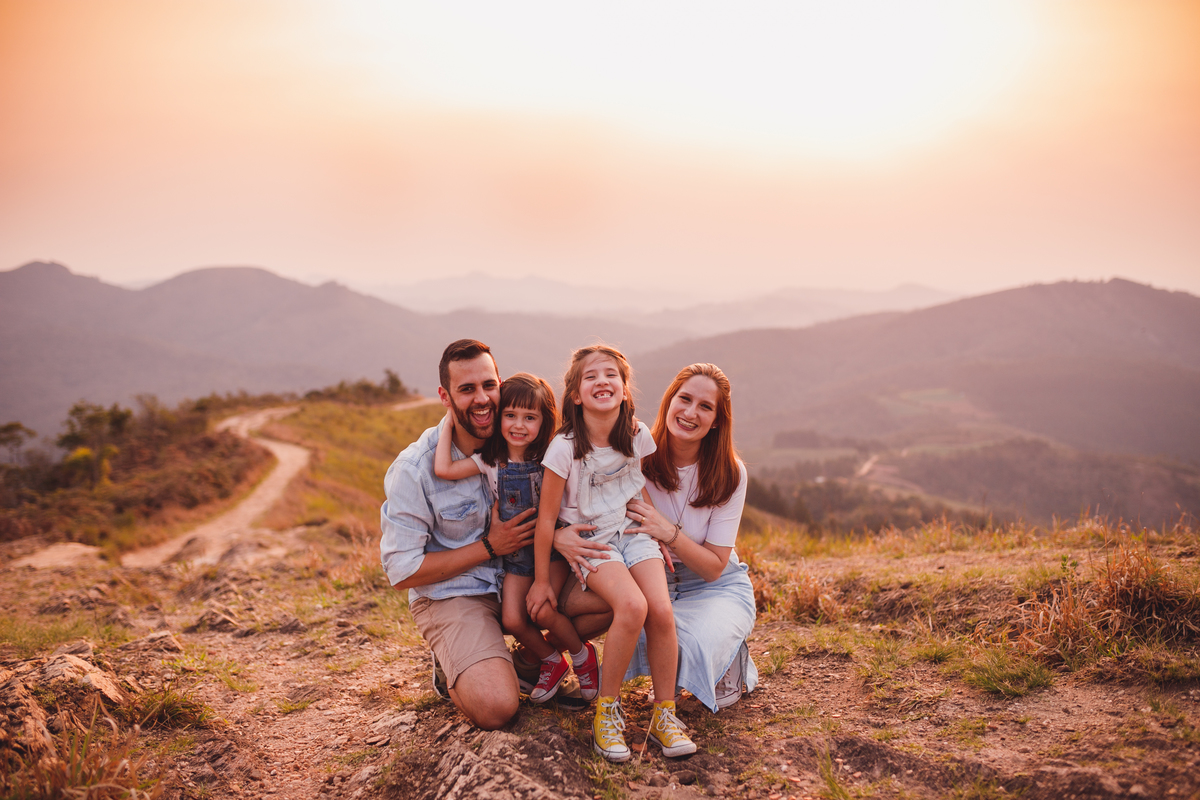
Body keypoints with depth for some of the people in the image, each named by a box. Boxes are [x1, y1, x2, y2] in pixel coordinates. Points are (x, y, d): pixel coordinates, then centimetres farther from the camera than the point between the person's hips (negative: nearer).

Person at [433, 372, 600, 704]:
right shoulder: (490, 461, -5)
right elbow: (443, 469, -15)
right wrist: (448, 423, -9)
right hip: (515, 550, 3)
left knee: (542, 610, -22)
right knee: (512, 619, -10)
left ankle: (582, 654, 7)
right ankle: (552, 661, 18)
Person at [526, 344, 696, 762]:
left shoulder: (637, 434, -2)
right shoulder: (565, 448, -15)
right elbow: (547, 517, -9)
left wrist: (658, 538, 17)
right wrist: (541, 580, -4)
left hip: (633, 532, 4)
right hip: (590, 540, -4)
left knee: (662, 610, -19)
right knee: (632, 607, -28)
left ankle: (664, 713, -2)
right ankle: (606, 710, -11)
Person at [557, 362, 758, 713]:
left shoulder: (728, 473, -13)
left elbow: (714, 567, -14)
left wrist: (669, 532, -31)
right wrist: (558, 534, -34)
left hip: (716, 588, -1)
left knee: (687, 655, -32)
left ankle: (733, 653, 4)